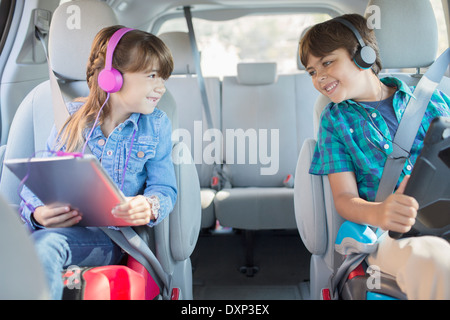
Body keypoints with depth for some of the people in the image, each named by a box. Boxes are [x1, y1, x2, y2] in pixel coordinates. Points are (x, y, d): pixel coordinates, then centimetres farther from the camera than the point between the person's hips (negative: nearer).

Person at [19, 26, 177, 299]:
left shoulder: (156, 125, 9)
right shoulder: (71, 120, 7)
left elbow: (165, 188, 5)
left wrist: (150, 207, -21)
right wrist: (38, 213, -16)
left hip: (110, 239, -1)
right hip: (62, 225, 1)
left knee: (44, 244, -33)